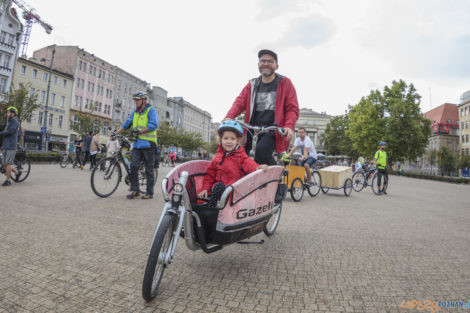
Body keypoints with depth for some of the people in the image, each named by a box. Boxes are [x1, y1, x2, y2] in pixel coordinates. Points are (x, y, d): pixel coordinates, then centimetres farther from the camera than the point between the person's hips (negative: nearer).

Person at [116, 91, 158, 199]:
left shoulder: (151, 110, -3)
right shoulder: (135, 112, 17)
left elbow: (153, 125, -15)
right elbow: (126, 124, 16)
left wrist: (140, 131, -20)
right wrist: (116, 133, 7)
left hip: (148, 144, -6)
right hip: (137, 143, 6)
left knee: (149, 169, 1)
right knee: (133, 166, -3)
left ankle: (149, 192, 9)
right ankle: (135, 190, 8)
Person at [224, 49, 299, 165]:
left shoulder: (285, 83, 7)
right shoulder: (252, 85, 16)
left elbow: (293, 108, 2)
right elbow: (239, 102, 5)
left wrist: (289, 126, -18)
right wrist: (228, 118, -16)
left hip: (273, 129, -4)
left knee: (261, 150, -30)